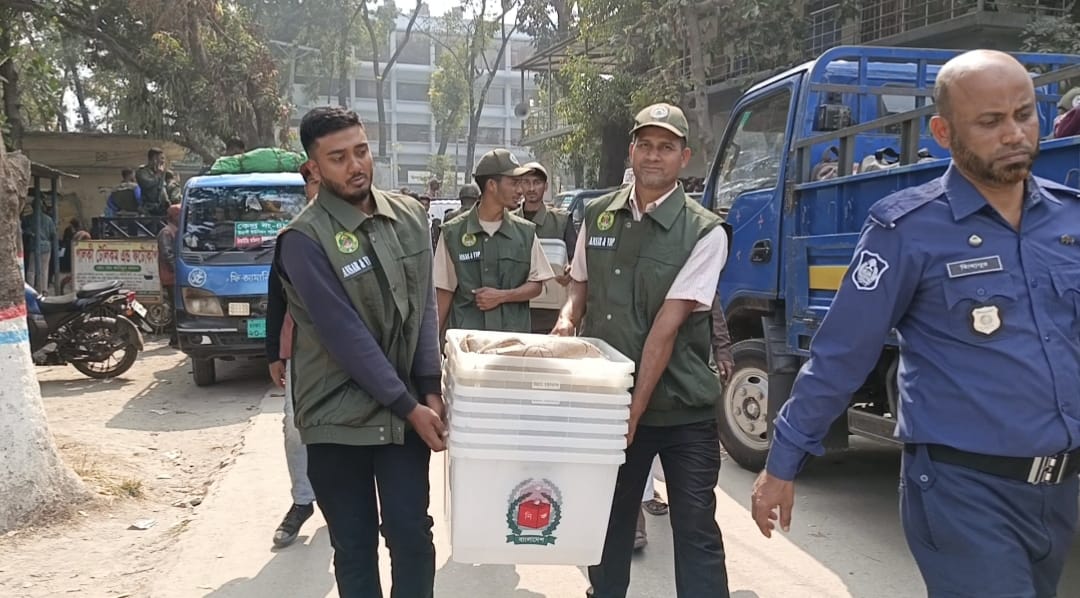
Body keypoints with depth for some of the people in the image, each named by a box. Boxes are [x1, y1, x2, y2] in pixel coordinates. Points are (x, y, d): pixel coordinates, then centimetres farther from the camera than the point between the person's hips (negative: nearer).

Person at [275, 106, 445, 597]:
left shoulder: (410, 216, 4)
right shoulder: (304, 240, -14)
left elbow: (424, 306, 5)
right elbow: (346, 335, -17)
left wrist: (429, 391, -5)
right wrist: (409, 406, -16)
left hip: (407, 408, 4)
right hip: (339, 417, -3)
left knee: (413, 536, 4)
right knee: (355, 547, 9)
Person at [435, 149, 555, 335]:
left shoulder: (525, 232, 7)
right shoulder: (453, 232, 2)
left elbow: (536, 285, 9)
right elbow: (445, 292, 5)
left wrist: (502, 296, -8)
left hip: (514, 333, 2)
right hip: (465, 335, -2)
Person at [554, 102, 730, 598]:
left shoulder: (703, 232, -11)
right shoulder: (598, 215, 5)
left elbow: (667, 326, -16)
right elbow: (580, 286, 18)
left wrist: (636, 408, -18)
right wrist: (567, 321, -4)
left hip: (681, 408, -4)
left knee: (695, 531, 1)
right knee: (607, 520, 17)